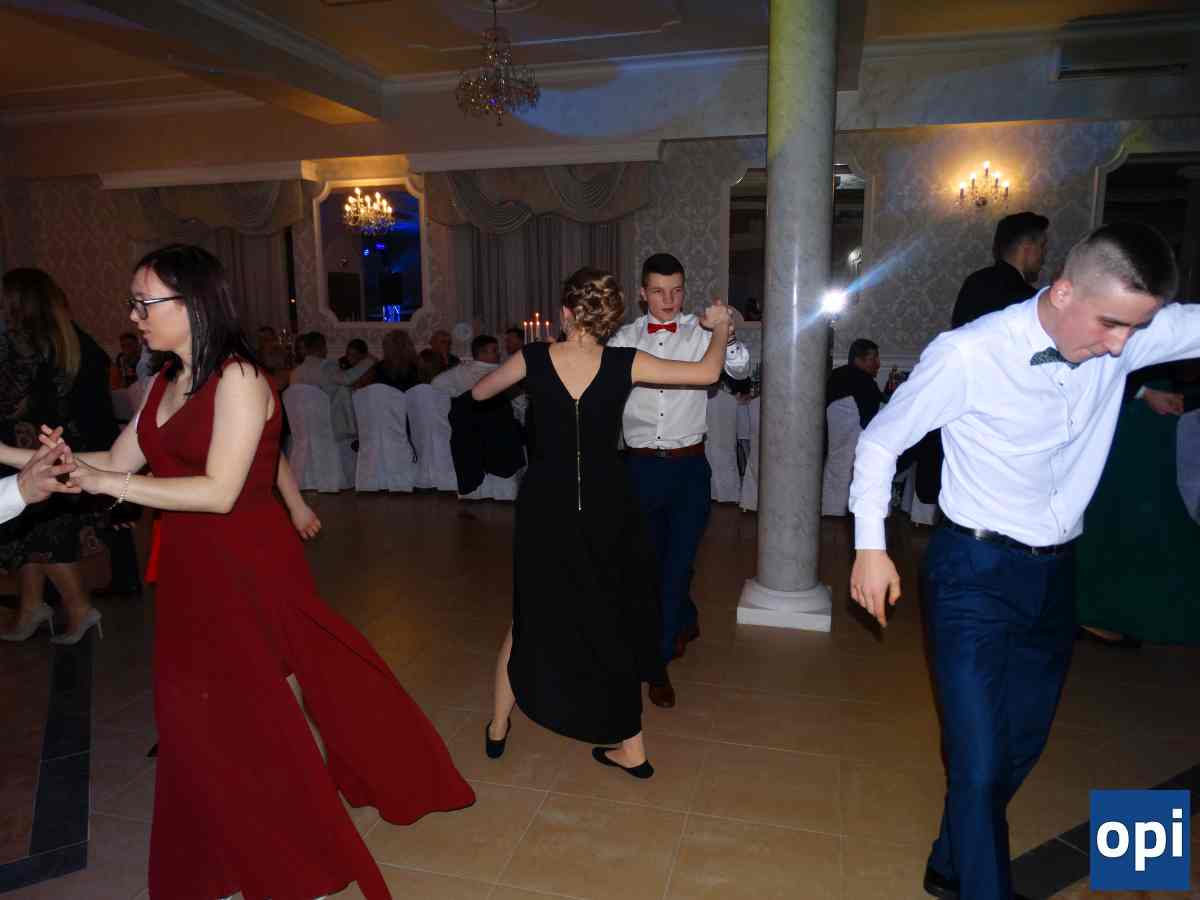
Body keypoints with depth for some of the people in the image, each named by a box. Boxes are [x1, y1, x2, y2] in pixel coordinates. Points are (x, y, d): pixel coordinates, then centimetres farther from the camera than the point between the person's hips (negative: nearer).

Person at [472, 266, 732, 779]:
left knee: (531, 616, 20)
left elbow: (479, 393, 9)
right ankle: (630, 749, 24)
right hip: (605, 506, 0)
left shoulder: (534, 358, -8)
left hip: (546, 505, 1)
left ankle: (498, 727, 34)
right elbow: (708, 372, -6)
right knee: (612, 621, 14)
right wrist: (720, 327, 12)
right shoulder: (624, 364, -11)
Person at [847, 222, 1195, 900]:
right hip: (977, 573, -6)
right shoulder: (969, 354, -19)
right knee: (981, 760, -7)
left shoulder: (1127, 338, -4)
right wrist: (871, 546, -9)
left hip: (1056, 574, 6)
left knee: (1022, 745, 18)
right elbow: (881, 441, -9)